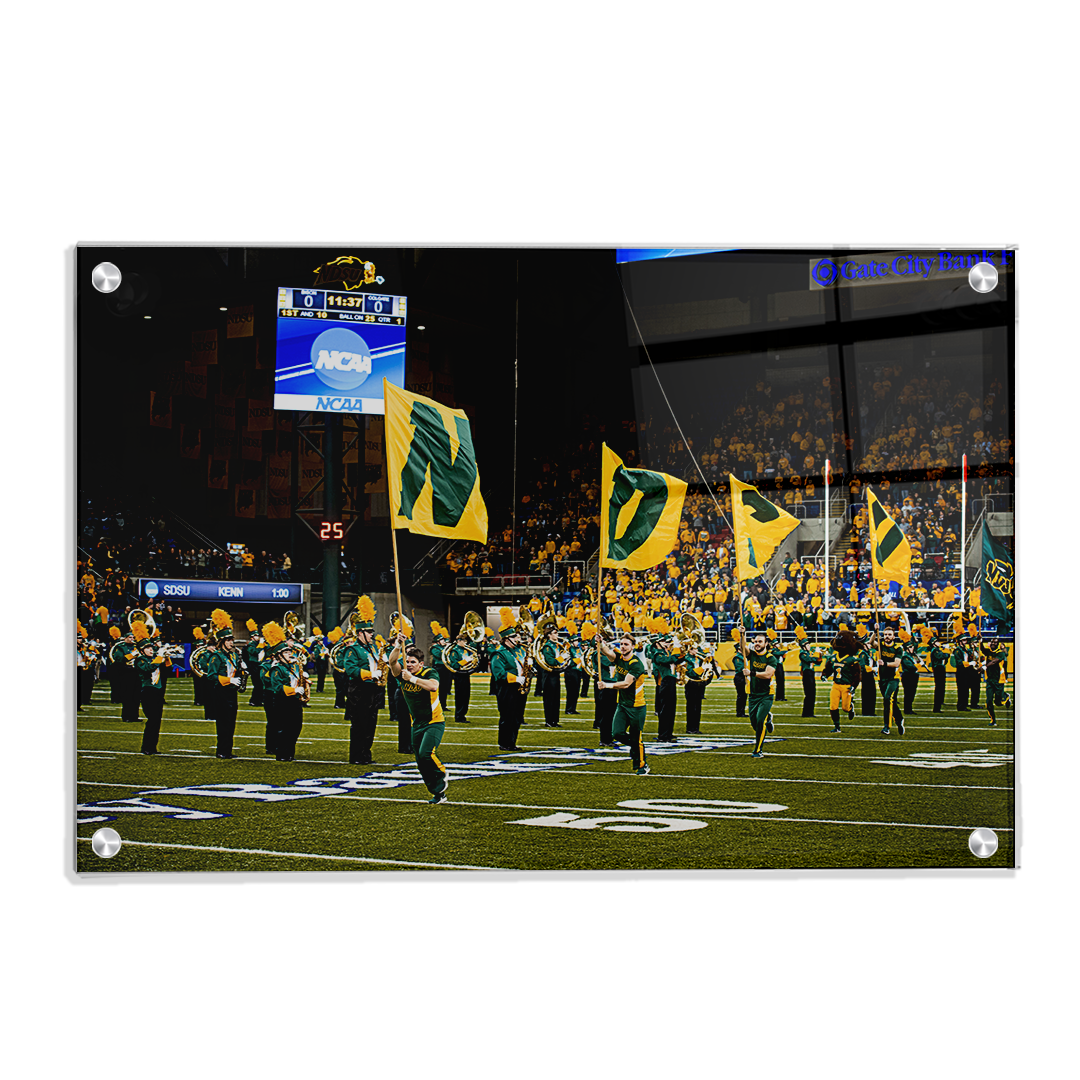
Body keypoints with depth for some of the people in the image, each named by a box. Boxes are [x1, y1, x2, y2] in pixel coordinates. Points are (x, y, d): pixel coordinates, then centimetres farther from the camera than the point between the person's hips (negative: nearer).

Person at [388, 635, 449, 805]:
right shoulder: (403, 673, -1)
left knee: (425, 754, -24)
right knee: (422, 765, 5)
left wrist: (412, 678, -36)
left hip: (434, 722, -6)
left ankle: (442, 773, 5)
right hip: (417, 724, 6)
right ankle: (439, 794, 17)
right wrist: (398, 646, -33)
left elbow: (433, 686, -35)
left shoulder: (430, 673, -13)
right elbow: (392, 661, -18)